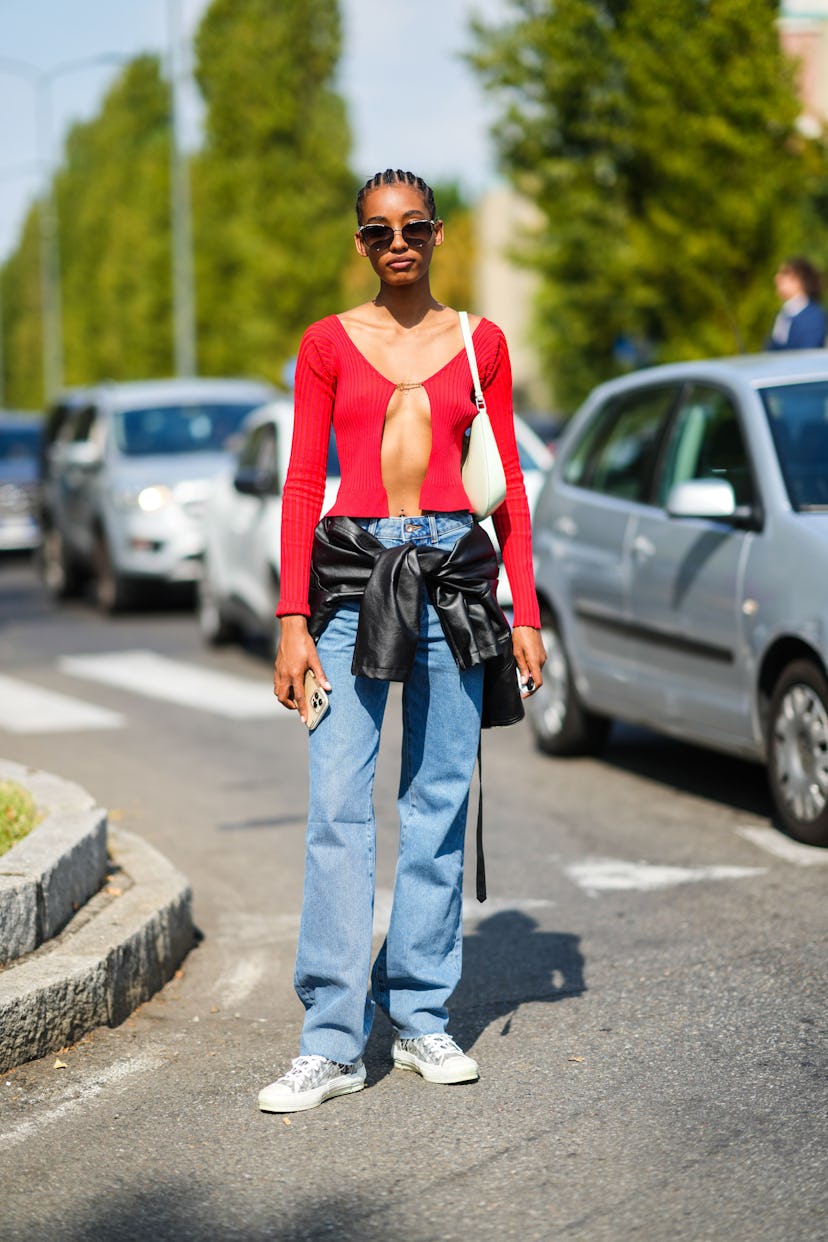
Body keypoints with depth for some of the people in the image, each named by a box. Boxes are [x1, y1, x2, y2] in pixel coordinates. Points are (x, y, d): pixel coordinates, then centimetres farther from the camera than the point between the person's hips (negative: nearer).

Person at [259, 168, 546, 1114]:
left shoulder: (479, 343, 10)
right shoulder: (327, 344, 6)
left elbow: (507, 485, 10)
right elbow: (302, 484, 3)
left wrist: (525, 612, 4)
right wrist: (292, 620, -5)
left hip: (453, 573, 2)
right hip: (354, 571, -1)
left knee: (440, 798, 4)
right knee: (337, 805, -8)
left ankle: (421, 1017, 15)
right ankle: (331, 1042, -6)